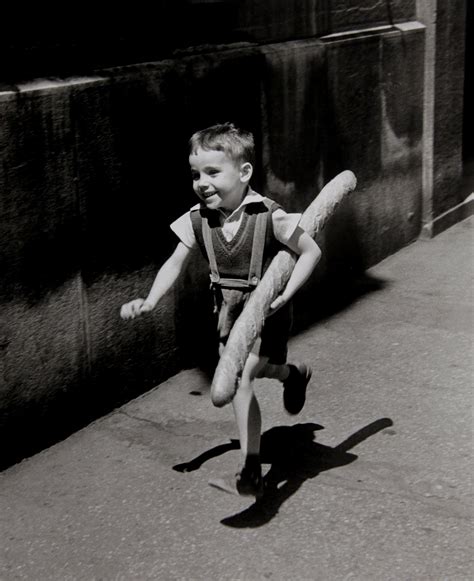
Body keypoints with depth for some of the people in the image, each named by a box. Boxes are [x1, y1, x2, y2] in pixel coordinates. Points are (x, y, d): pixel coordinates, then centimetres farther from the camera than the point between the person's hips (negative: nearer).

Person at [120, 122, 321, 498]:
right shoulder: (198, 220, -8)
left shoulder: (269, 217, -22)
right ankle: (293, 374, 51)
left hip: (265, 310, -6)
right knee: (244, 372, 16)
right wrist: (150, 301, -19)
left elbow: (311, 251, -14)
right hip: (229, 309, 6)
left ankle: (250, 474, -5)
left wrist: (285, 293, -23)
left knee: (240, 378, -15)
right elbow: (176, 264, -5)